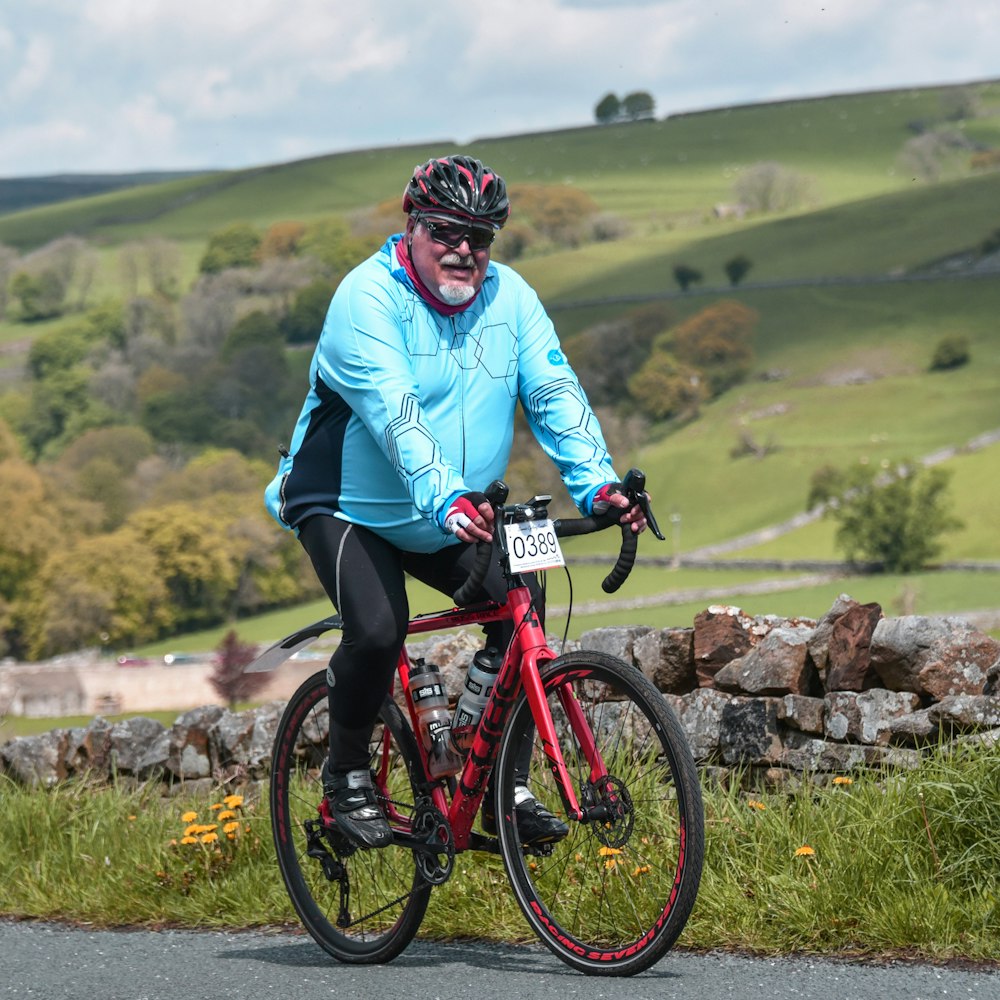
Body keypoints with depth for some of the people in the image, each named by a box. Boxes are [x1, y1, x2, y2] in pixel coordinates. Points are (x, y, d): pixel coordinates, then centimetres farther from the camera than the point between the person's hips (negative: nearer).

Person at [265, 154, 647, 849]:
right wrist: (444, 498, -47)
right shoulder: (368, 296, -20)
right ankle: (347, 775, 0)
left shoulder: (510, 297, -3)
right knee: (379, 631, -27)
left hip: (455, 519, 5)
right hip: (348, 506, -5)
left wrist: (599, 483, -27)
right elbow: (394, 414, -33)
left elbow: (555, 394, -10)